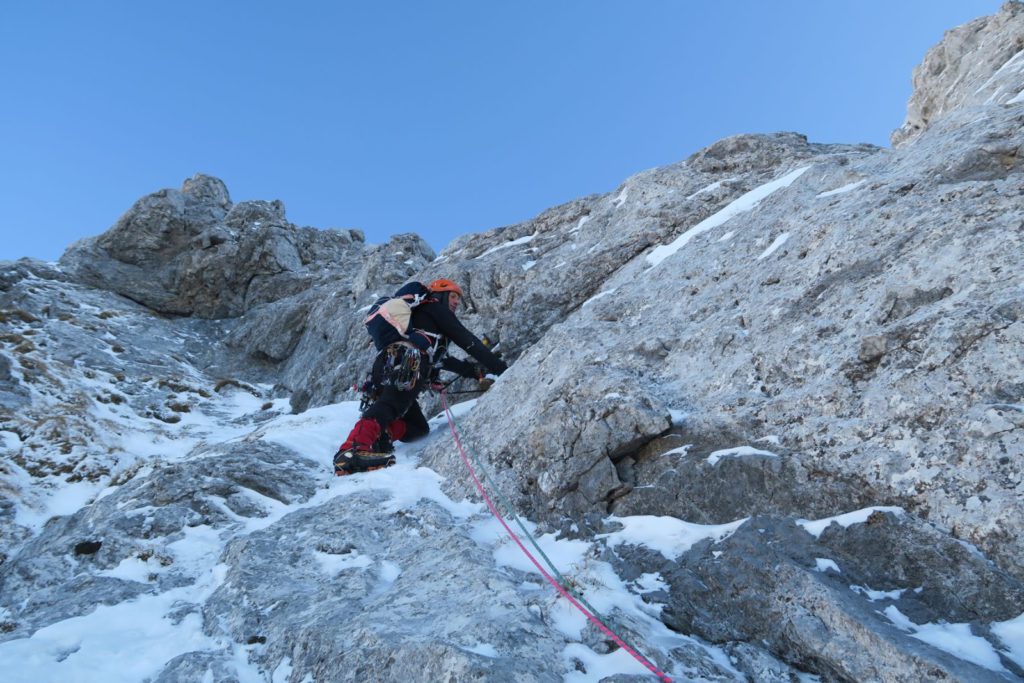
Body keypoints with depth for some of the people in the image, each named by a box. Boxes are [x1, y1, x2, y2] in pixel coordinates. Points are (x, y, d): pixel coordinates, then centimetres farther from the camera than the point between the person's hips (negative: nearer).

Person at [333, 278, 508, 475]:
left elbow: (441, 359, 44)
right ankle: (354, 448, -54)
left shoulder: (417, 315, 42)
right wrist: (501, 368, 15)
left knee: (419, 429, 13)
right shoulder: (435, 308, 18)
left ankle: (378, 432, -13)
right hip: (405, 366, -9)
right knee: (389, 405, -31)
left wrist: (474, 371, 41)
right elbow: (467, 340, 12)